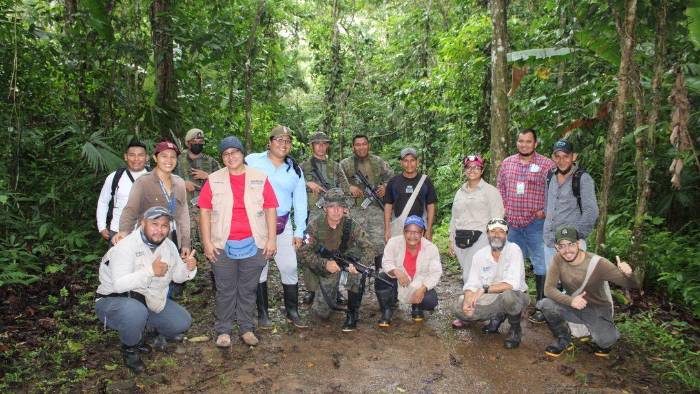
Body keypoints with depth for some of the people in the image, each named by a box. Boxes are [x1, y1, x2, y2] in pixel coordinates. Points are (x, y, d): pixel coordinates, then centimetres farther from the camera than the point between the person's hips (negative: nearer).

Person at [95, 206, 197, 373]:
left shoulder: (169, 246, 0)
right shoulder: (125, 246, -24)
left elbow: (177, 276, 4)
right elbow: (119, 284, -35)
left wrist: (189, 268, -18)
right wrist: (151, 271, -41)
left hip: (152, 302, 7)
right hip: (115, 301, -7)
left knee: (183, 322, -3)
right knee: (135, 311, -39)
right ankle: (129, 349, -7)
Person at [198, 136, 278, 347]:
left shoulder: (260, 178, 4)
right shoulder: (214, 180, 5)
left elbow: (270, 209, 4)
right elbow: (205, 211, 3)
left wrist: (271, 239, -2)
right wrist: (207, 242, -3)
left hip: (253, 244, 0)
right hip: (223, 245, 0)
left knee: (248, 289, 9)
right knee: (225, 290, 7)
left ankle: (247, 329, 21)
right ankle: (223, 331, 19)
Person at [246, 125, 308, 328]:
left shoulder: (295, 169, 10)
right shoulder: (252, 161, -1)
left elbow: (300, 201, 11)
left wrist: (299, 231, 6)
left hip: (283, 224, 3)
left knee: (290, 267, 3)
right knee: (259, 268, 4)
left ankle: (292, 311, 18)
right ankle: (262, 313, 17)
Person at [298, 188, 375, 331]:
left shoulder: (351, 225, -16)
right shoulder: (315, 225, -17)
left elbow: (368, 250, -21)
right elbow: (304, 252, -18)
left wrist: (359, 265, -42)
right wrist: (325, 264, -33)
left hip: (346, 264, 0)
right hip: (324, 270, 0)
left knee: (359, 273, -34)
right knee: (320, 312, -6)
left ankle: (352, 314, -13)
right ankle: (334, 296, 30)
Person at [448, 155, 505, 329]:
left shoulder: (490, 191, 1)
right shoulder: (460, 193, 19)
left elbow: (497, 218, -4)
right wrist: (452, 240, 17)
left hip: (480, 238, -6)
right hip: (461, 240, 6)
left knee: (471, 276, -11)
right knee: (467, 276, 5)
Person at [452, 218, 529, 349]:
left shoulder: (514, 250, -18)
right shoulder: (480, 255, -2)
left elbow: (513, 284, -29)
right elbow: (472, 284, -5)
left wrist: (484, 289, -37)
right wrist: (467, 301, -26)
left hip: (516, 297, -4)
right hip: (491, 300, 4)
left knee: (508, 295, -39)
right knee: (460, 309, -15)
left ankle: (515, 329, -5)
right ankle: (497, 317, 13)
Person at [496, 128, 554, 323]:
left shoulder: (546, 164, -5)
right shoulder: (507, 163, 8)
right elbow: (500, 188, 15)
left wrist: (545, 211, -11)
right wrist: (503, 209, 6)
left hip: (536, 223, -5)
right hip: (512, 223, 5)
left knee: (541, 265, 0)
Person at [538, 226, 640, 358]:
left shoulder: (598, 263, -23)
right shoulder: (558, 259, -16)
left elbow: (634, 285, -20)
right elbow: (549, 288, -20)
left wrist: (629, 274, -45)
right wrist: (570, 301, -38)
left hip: (597, 310, -2)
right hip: (573, 306, 2)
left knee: (606, 341, -29)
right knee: (545, 304, -26)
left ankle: (602, 338, 13)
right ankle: (564, 341, 2)